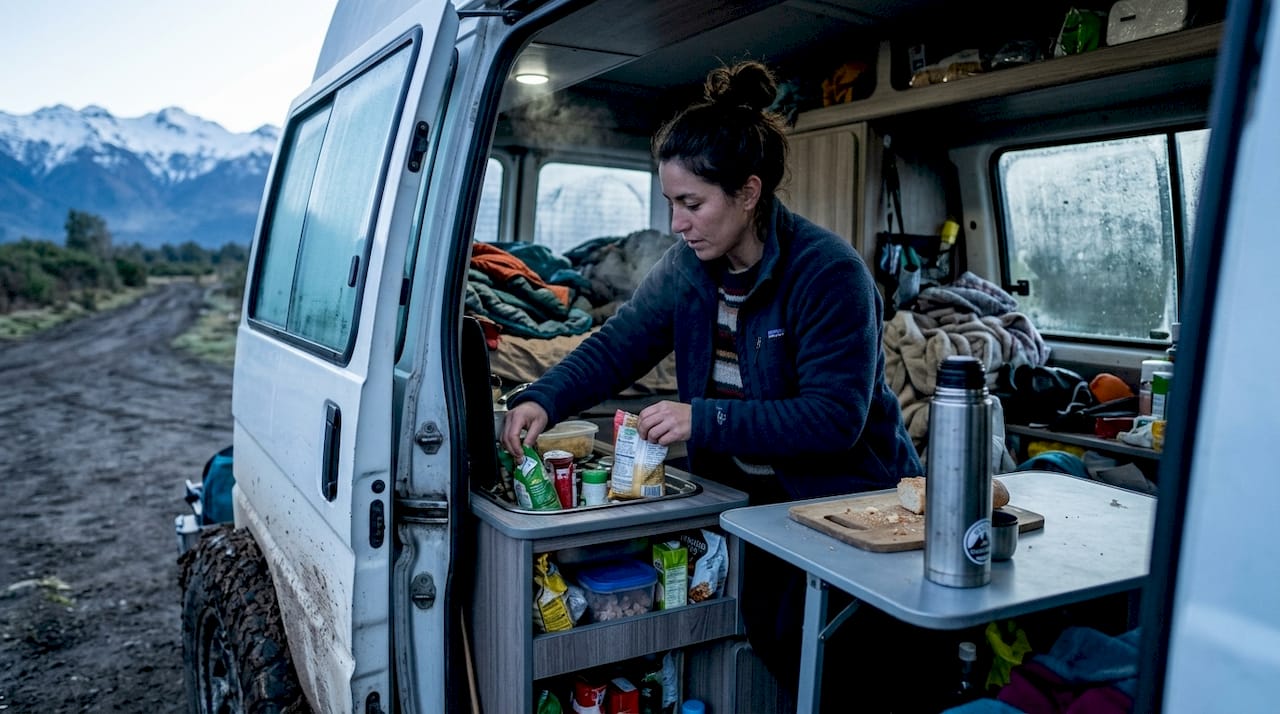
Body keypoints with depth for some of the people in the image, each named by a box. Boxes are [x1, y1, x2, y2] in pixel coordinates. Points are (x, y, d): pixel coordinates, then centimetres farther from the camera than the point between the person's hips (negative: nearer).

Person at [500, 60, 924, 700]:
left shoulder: (828, 271, -22)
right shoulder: (688, 266, -3)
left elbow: (835, 417, -26)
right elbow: (616, 346, -3)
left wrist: (705, 420, -31)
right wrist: (542, 400, -20)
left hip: (849, 501, -5)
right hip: (750, 498, 5)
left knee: (804, 665, -3)